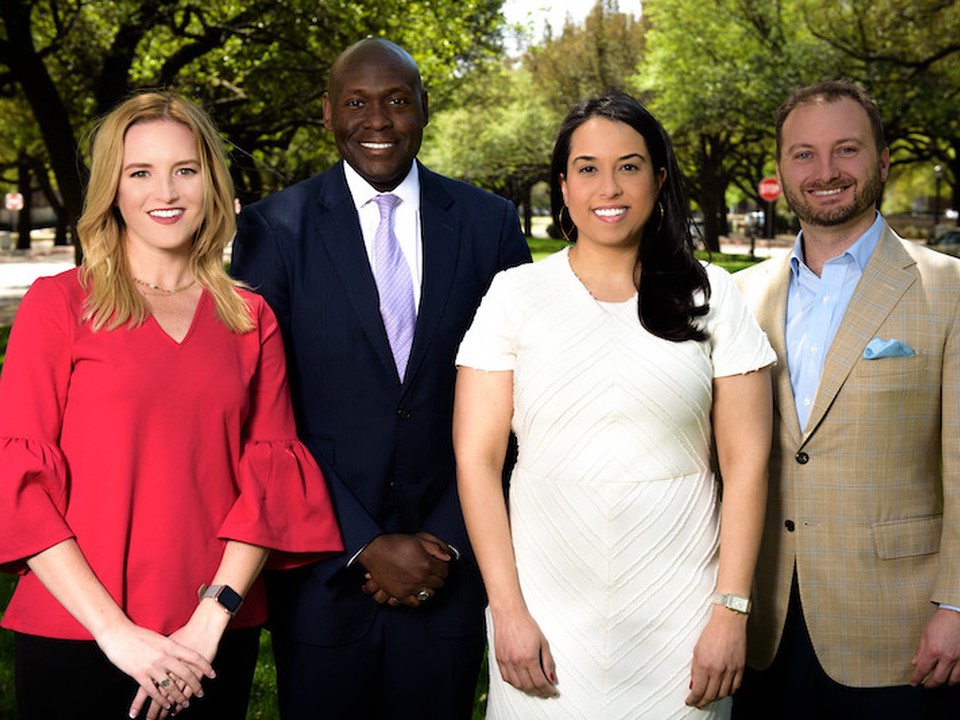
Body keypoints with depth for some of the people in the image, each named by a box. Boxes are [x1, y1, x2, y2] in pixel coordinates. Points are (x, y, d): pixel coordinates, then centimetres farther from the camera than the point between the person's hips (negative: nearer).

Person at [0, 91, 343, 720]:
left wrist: (210, 620, -11)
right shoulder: (57, 304, -1)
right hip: (77, 636, -2)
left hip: (216, 641, 2)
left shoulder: (251, 320, 6)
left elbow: (269, 472, 1)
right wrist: (114, 629, -13)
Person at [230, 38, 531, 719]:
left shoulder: (491, 223, 2)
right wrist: (365, 547, -10)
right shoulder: (275, 229, -3)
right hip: (324, 568, -1)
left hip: (451, 562, 1)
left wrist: (449, 543, -4)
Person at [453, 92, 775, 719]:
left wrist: (731, 611, -6)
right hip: (545, 601, 0)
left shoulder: (709, 296, 2)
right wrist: (508, 611, -8)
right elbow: (476, 459, -2)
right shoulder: (516, 295, 1)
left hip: (678, 610, 0)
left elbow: (746, 462, 0)